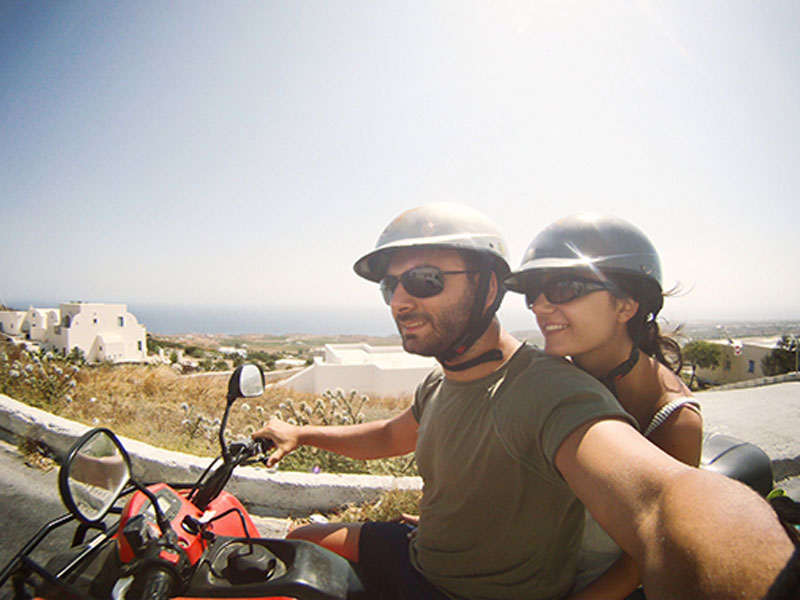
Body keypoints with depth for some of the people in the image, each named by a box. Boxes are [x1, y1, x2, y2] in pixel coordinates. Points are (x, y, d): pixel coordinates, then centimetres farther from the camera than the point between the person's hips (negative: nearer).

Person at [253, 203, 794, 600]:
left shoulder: (546, 391, -32)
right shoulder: (442, 382, 0)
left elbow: (657, 495, -50)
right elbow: (390, 435, 17)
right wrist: (301, 434, 11)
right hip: (417, 557, 8)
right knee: (299, 542, 14)